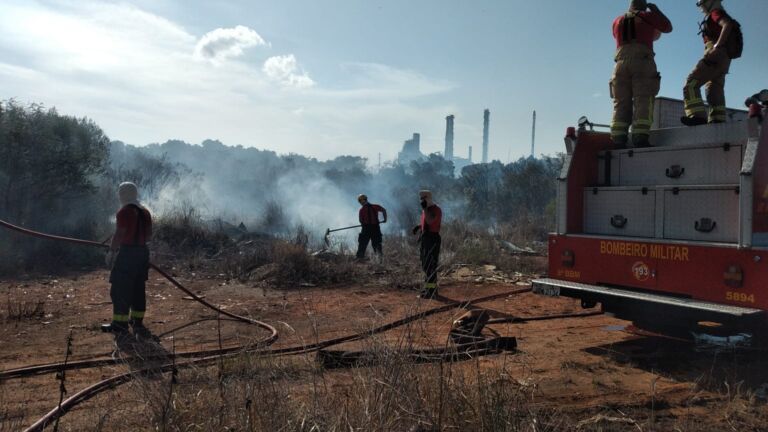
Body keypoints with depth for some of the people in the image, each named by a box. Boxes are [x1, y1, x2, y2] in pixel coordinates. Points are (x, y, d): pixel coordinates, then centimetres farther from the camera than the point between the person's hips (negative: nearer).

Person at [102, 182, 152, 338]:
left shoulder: (124, 212, -12)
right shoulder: (145, 212, 11)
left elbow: (118, 235, -16)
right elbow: (149, 235, 14)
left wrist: (111, 251, -7)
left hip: (127, 252, -8)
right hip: (143, 251, 8)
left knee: (120, 289, -1)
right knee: (138, 288, 13)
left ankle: (120, 324, 1)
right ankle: (137, 321, 19)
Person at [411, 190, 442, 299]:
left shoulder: (436, 209, -13)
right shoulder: (426, 209, 15)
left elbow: (429, 221, -28)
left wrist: (425, 208, -22)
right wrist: (419, 227, 11)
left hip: (433, 239, -10)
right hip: (425, 238, 10)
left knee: (430, 265, -10)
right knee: (425, 264, 15)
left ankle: (431, 290, -7)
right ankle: (430, 287, 25)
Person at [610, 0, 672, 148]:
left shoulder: (617, 21, 23)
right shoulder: (647, 16, 13)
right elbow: (667, 27, 23)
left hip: (621, 62, 3)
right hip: (642, 61, -3)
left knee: (621, 103, -2)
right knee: (643, 101, -10)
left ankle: (618, 140, -15)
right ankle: (640, 138, -25)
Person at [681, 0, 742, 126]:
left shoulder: (716, 12, 2)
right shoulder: (718, 20, 29)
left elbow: (727, 25, -19)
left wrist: (717, 46, -24)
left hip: (716, 55, -10)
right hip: (723, 59, 10)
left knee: (692, 83, -19)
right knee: (715, 92, 8)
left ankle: (697, 116, -33)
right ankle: (717, 120, 4)